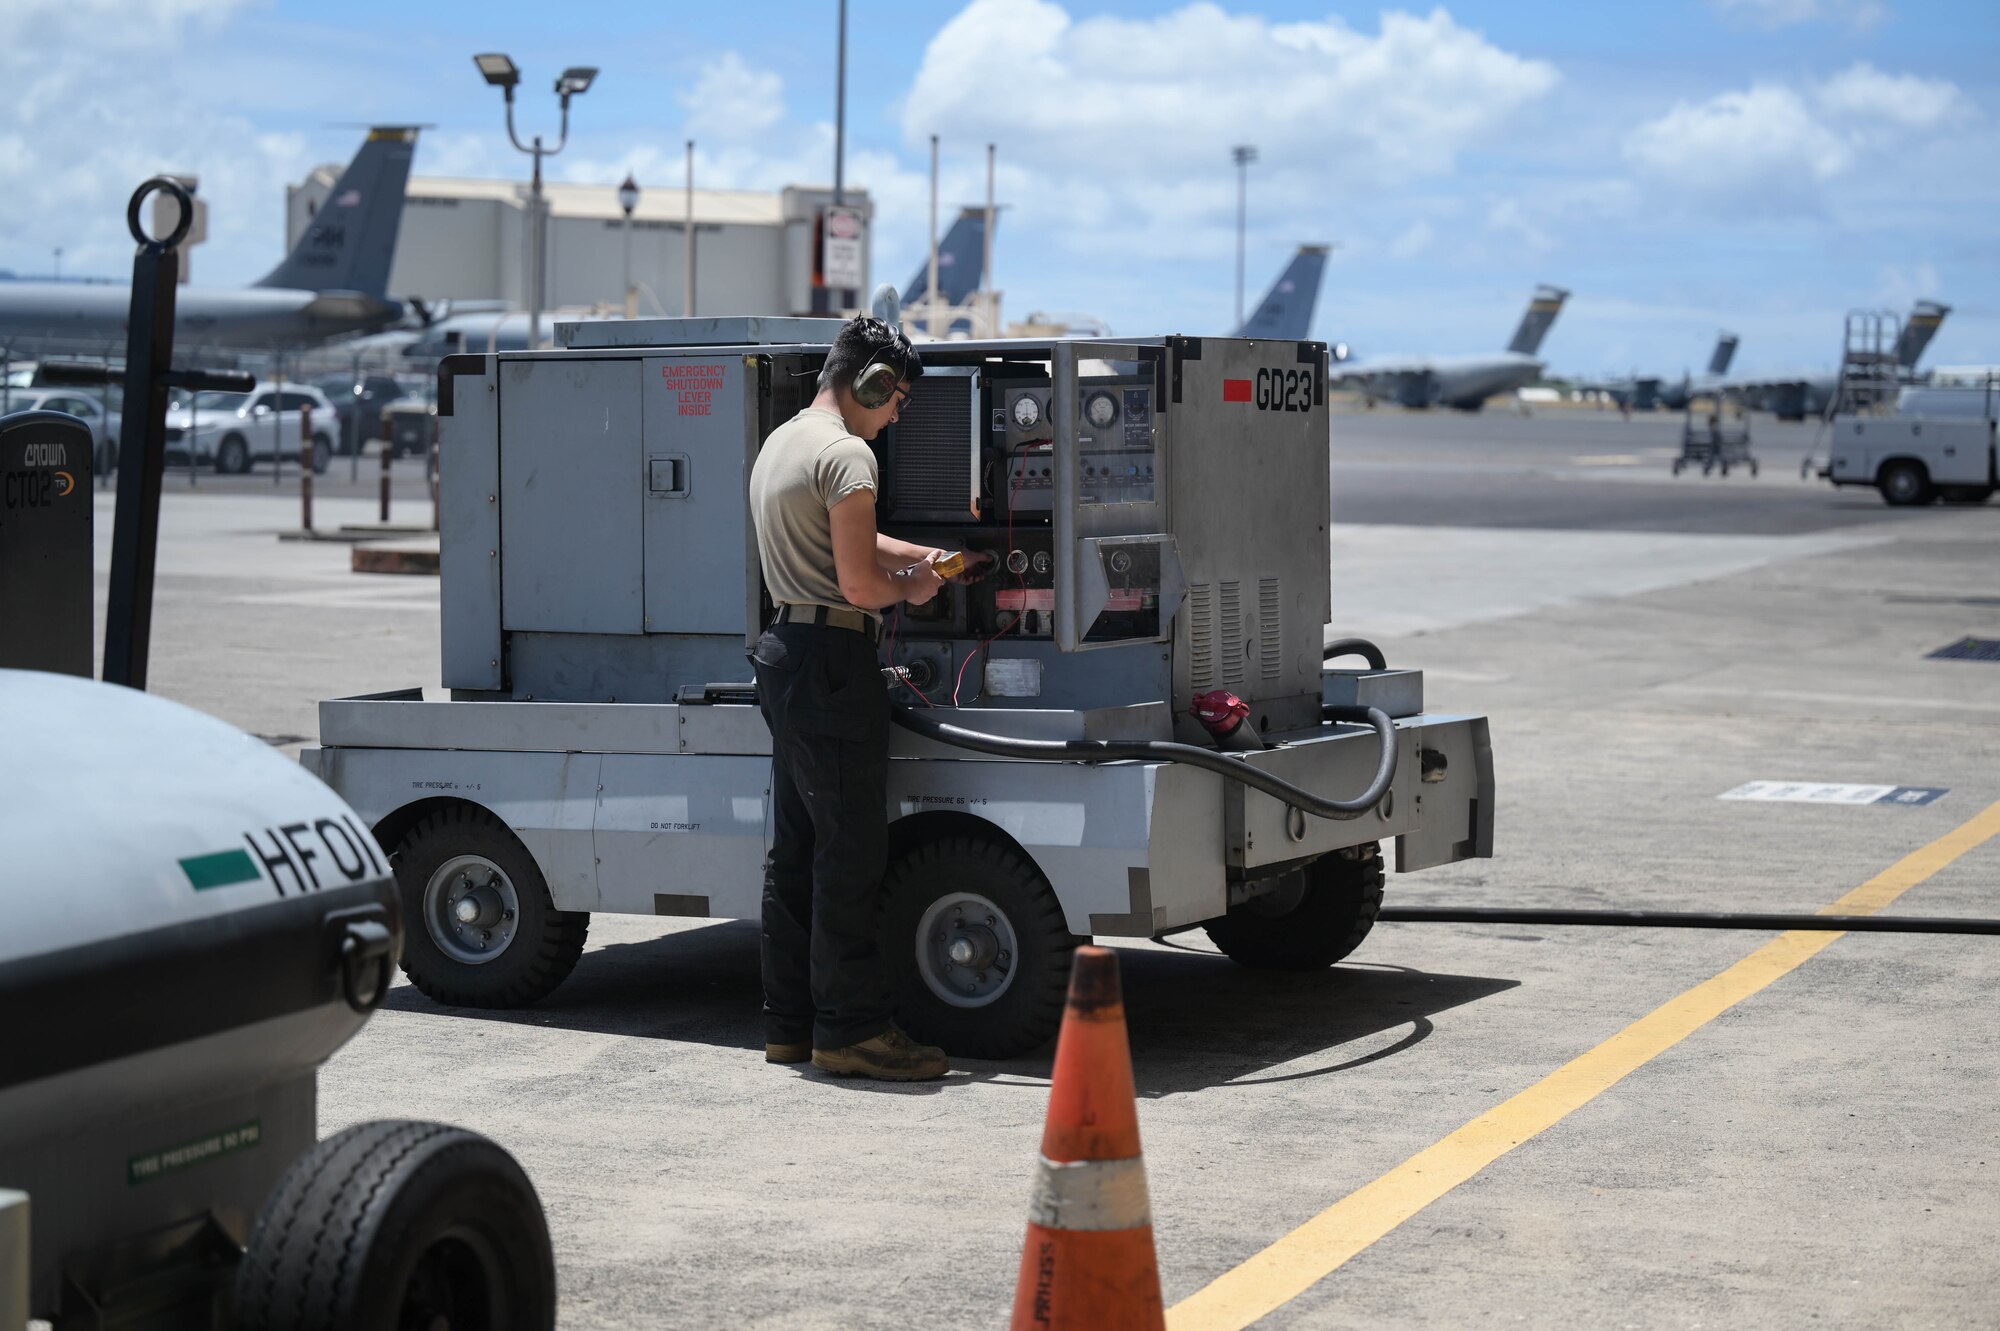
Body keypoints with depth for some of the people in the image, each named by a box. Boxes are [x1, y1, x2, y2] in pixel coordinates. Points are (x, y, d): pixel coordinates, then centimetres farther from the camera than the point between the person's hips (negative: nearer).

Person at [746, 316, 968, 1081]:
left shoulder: (779, 444, 18)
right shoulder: (846, 455, -14)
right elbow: (859, 583, -19)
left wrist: (918, 555, 19)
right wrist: (909, 587, 0)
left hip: (784, 658, 10)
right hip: (832, 663, -10)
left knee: (796, 850, 12)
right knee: (852, 853, -7)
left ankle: (790, 1024, 17)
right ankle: (852, 1028, -5)